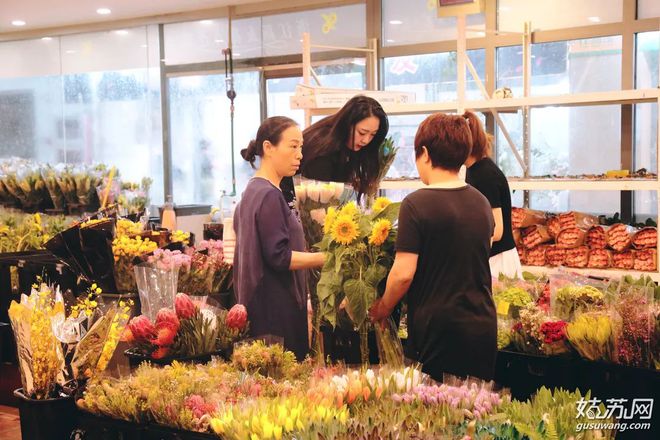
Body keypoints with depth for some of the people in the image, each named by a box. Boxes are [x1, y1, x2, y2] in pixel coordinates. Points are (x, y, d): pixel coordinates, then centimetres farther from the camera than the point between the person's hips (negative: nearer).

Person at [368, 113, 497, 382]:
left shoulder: (417, 205, -13)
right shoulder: (482, 203, 6)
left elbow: (403, 273, -16)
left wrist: (382, 308, 1)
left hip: (436, 329, -6)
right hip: (483, 326, 6)